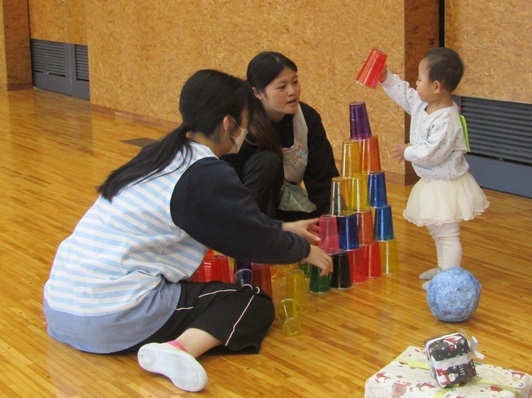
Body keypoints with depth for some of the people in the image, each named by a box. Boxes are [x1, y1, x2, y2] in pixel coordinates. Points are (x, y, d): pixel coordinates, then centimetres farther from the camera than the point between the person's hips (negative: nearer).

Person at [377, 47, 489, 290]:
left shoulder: (446, 120, -29)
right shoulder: (422, 104, 0)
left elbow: (433, 153, -32)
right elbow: (405, 95, 18)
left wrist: (408, 152, -18)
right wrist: (386, 79, 9)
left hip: (446, 187, -11)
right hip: (432, 184, 11)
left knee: (447, 234, -3)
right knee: (437, 231, 24)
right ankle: (443, 268, 39)